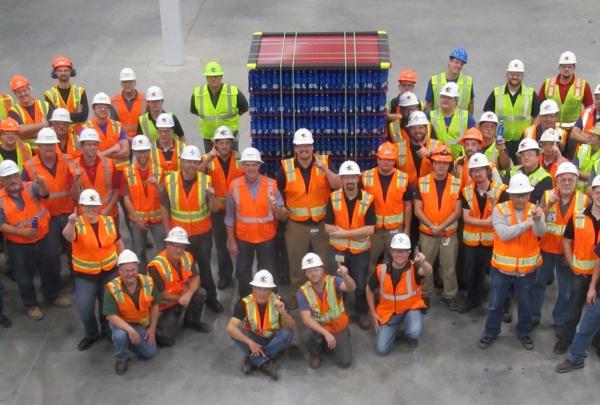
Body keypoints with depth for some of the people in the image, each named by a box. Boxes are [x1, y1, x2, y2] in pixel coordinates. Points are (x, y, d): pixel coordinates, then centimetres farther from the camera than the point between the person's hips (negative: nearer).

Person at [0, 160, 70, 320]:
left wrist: (42, 183, -56)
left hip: (42, 239, 2)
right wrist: (20, 231, -25)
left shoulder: (31, 187, -10)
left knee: (50, 270, 19)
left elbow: (44, 193, -32)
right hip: (18, 246, -2)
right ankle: (31, 305, 34)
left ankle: (53, 296, 44)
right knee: (24, 277, 14)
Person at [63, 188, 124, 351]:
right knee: (84, 309, -5)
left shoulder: (109, 221, -5)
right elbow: (68, 236, -40)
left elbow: (118, 243, 9)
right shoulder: (76, 224, -15)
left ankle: (107, 330, 40)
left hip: (109, 272, 2)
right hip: (84, 275, -2)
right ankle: (91, 334, 23)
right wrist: (71, 223, -62)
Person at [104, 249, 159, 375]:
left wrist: (152, 329, -2)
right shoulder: (112, 288, -28)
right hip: (120, 322, -3)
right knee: (120, 336, -36)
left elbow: (154, 306, -2)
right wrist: (130, 330, -37)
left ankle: (130, 340, 29)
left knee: (150, 353, -1)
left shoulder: (148, 282, -18)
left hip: (142, 323, 4)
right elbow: (111, 316, -28)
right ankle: (122, 358, -3)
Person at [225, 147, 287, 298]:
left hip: (267, 237, -1)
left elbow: (283, 216, -13)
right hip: (243, 237, 1)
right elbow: (230, 216, -3)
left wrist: (276, 207, -35)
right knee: (242, 272, 13)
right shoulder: (234, 186, -10)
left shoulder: (271, 185, -12)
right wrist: (231, 240, -2)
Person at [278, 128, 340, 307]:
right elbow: (278, 192, 6)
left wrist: (325, 169, -33)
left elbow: (338, 185, -20)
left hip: (322, 223, 0)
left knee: (325, 261, 13)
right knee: (296, 262, 14)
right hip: (296, 225, 0)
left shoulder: (324, 162, -7)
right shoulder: (286, 167, -6)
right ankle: (297, 294, 32)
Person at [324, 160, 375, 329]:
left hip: (360, 251, -1)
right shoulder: (333, 198, -8)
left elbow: (370, 229, -17)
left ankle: (362, 313, 31)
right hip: (337, 250, 1)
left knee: (361, 285, 10)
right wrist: (356, 232, -16)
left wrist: (344, 232, -17)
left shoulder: (368, 199, -11)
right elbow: (328, 227, -10)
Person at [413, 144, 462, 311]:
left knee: (449, 267, 7)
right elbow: (417, 210, -5)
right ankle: (425, 295, 24)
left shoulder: (457, 184, -4)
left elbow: (457, 211, -5)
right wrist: (431, 226, -16)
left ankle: (450, 296, 22)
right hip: (427, 233, 0)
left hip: (449, 233, 0)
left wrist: (441, 227, -15)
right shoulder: (422, 182, -4)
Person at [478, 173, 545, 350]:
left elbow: (540, 232, -23)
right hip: (502, 266, -1)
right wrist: (527, 223, -29)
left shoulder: (535, 210, -5)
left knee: (526, 304, 17)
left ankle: (524, 333, 38)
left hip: (527, 267, 1)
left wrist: (537, 220, -45)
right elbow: (504, 234, -23)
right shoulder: (499, 210, -11)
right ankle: (490, 332, 32)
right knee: (495, 303, 12)